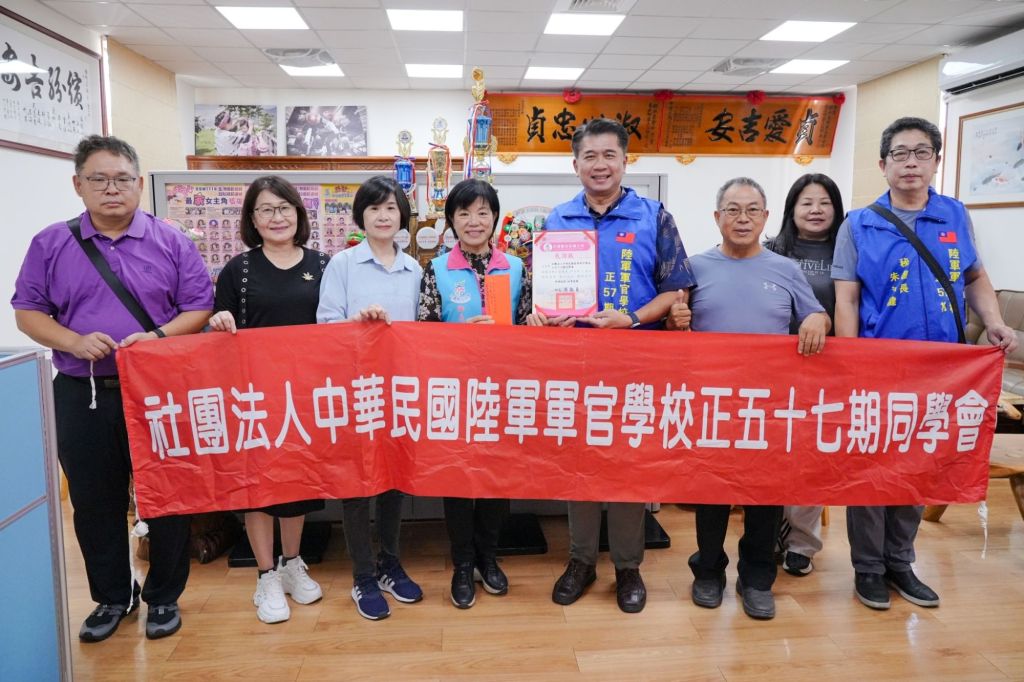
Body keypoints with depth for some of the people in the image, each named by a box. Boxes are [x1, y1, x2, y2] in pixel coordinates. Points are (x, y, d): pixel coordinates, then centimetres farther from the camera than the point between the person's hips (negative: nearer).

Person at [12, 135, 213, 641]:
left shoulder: (171, 243, 1)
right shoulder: (51, 244, 5)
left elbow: (199, 307, 0)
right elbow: (28, 311, 6)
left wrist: (158, 337, -17)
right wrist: (74, 342, -13)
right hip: (81, 395, 2)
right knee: (94, 502, 12)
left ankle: (164, 597, 24)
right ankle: (112, 596, 31)